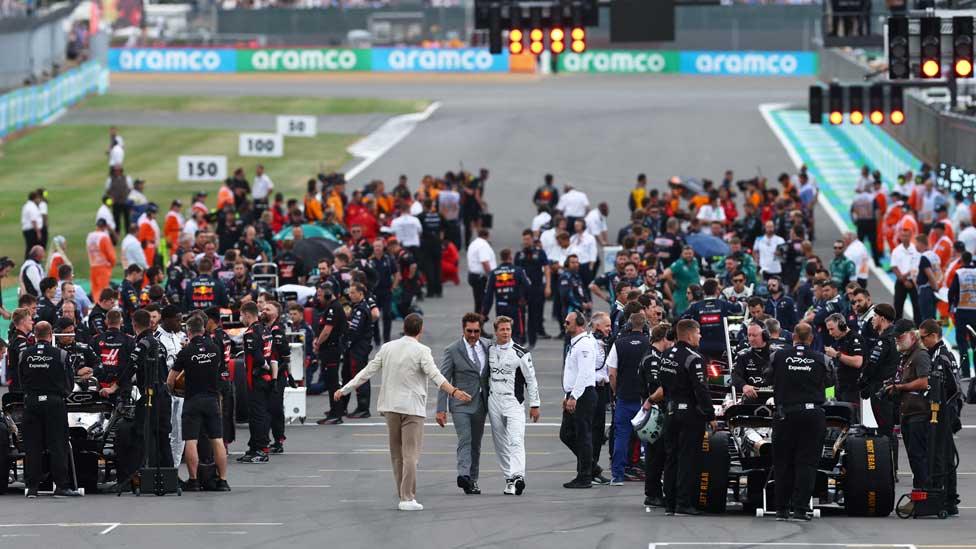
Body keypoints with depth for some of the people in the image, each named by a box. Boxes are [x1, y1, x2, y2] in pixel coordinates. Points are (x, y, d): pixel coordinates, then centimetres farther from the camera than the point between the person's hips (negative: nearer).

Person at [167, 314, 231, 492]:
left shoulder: (186, 352, -9)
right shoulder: (215, 349, 2)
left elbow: (170, 380, -4)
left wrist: (171, 391, 17)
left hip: (193, 400, -3)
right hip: (212, 399, 3)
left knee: (191, 442, -1)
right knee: (218, 440, 4)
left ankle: (193, 481, -2)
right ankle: (222, 480, 3)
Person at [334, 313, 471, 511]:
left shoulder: (387, 348, 6)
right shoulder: (421, 351, -8)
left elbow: (368, 371, 8)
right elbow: (435, 376, -21)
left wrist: (345, 389, 16)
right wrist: (454, 392, -29)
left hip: (391, 406, 5)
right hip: (412, 407, -5)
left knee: (396, 455, 14)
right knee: (411, 454, -6)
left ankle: (403, 494, 20)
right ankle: (407, 499, -13)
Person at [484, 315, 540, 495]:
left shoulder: (520, 353, -5)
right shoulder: (489, 351, 8)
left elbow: (531, 379, -1)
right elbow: (484, 375, 21)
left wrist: (534, 405, -1)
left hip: (513, 401, -5)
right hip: (494, 402, 5)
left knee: (516, 440, -19)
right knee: (501, 444, 8)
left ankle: (518, 476, -29)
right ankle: (509, 479, 15)